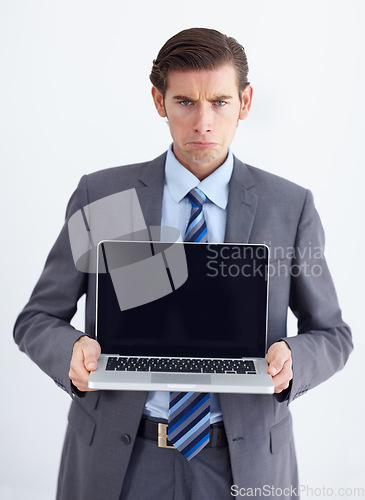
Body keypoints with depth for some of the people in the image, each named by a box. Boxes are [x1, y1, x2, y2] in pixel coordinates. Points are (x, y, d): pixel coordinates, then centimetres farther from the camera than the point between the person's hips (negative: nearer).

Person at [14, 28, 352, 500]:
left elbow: (331, 333, 3)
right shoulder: (100, 195, -6)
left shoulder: (291, 206, -5)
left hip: (244, 461, 1)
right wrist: (73, 352, -21)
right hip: (117, 459, 0)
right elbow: (37, 319, 0)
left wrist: (291, 359, -19)